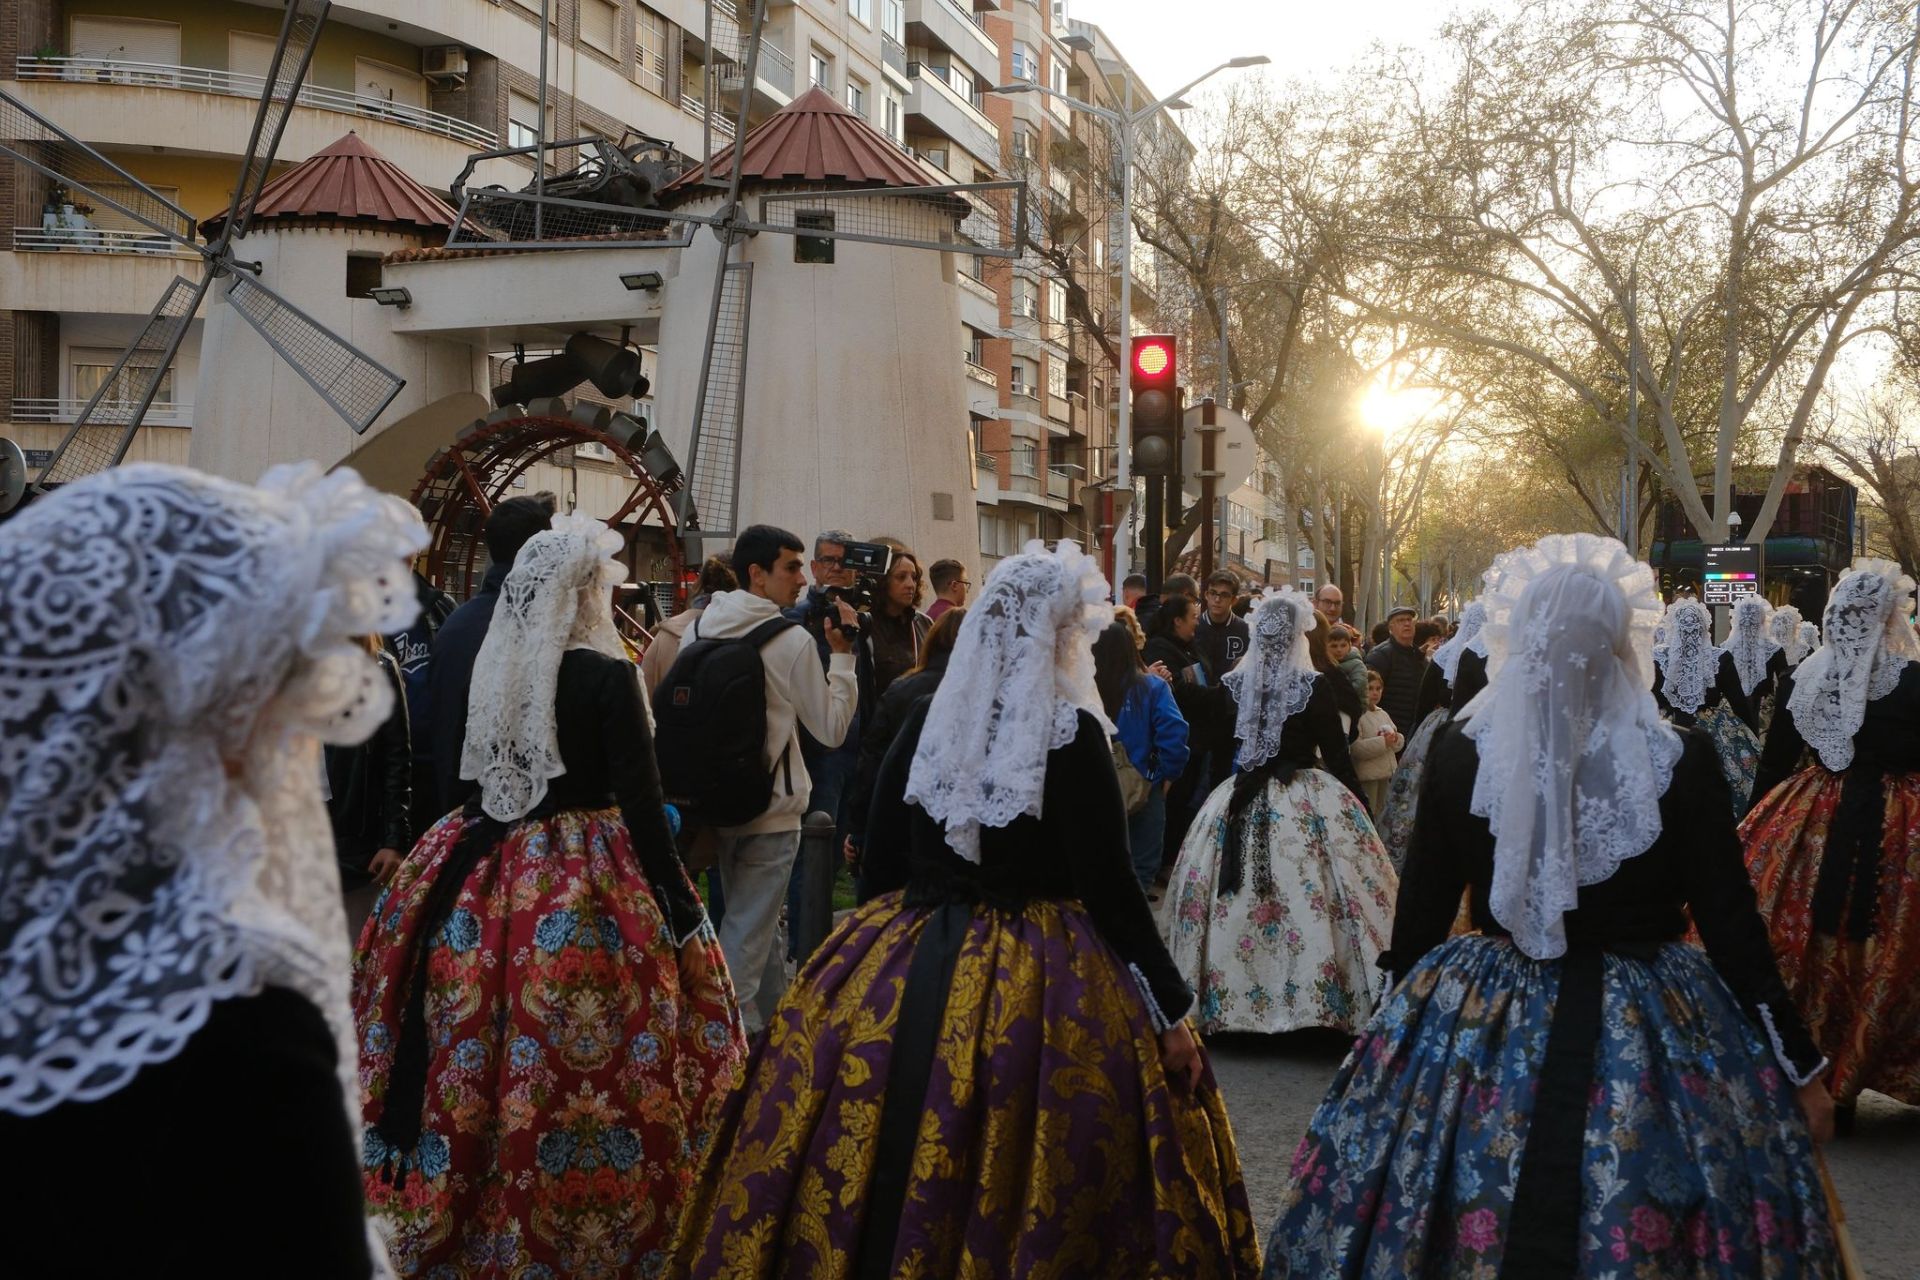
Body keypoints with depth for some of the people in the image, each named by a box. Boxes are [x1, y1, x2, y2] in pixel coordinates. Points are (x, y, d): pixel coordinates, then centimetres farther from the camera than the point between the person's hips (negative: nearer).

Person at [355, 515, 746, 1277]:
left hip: (482, 876, 6)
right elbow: (640, 802, -14)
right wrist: (680, 908, -8)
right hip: (584, 887, -6)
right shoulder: (606, 675, -14)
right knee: (586, 1065, 3)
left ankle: (461, 1215, 27)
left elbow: (461, 775, 11)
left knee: (472, 1057, 14)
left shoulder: (489, 666, 3)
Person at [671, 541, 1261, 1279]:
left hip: (902, 970, 5)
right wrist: (1168, 1010, -4)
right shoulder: (1072, 732, -10)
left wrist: (889, 948, 22)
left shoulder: (925, 719, 2)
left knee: (883, 1178, 11)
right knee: (1033, 1198, 4)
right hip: (1040, 988, -4)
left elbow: (880, 863, 8)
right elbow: (1110, 887, -11)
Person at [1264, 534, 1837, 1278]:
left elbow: (1420, 911, 1)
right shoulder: (1683, 760, -12)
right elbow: (1730, 925, -8)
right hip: (1651, 1039, -1)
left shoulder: (1461, 751, -8)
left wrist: (1399, 1019, 17)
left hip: (1477, 1027, 2)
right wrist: (1802, 1067, 2)